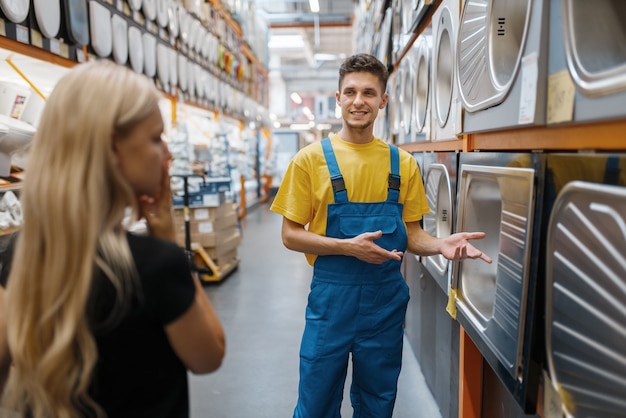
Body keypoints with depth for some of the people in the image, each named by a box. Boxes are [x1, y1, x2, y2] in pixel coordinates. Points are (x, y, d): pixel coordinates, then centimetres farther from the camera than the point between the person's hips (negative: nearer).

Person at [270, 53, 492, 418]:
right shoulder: (311, 159, -6)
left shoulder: (403, 163, 2)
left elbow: (412, 234, 7)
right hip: (331, 296, -2)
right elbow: (291, 235, -6)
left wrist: (441, 246, -15)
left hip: (387, 299, 3)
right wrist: (349, 246, -19)